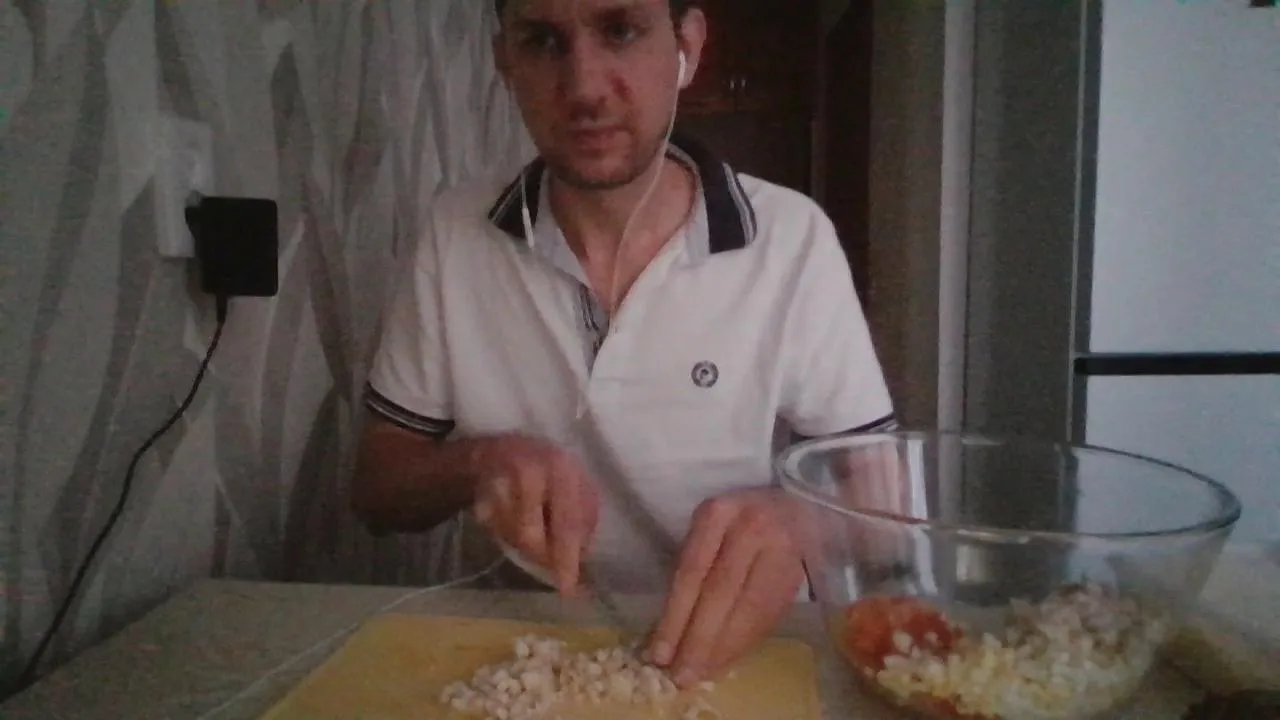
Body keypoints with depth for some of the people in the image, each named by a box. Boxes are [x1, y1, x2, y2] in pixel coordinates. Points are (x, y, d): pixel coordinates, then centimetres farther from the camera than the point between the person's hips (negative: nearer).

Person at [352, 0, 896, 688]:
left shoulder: (793, 238, -10)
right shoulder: (454, 231, -4)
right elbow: (376, 486, 2)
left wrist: (794, 519, -26)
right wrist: (479, 463, -19)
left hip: (727, 655, 1)